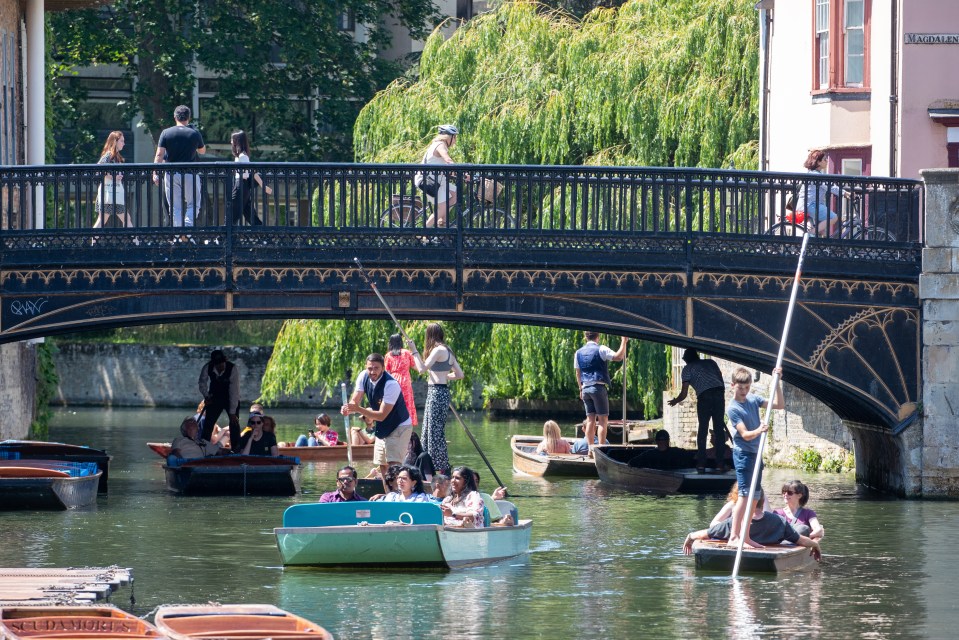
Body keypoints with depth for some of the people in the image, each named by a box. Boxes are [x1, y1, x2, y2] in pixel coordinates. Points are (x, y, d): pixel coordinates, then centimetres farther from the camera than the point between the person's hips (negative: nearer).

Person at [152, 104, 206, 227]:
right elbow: (203, 151, 17)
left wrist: (155, 173, -6)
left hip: (171, 174, 1)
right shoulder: (194, 133, -1)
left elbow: (159, 155, -7)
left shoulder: (166, 133, -1)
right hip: (190, 174, -1)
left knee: (175, 207, 6)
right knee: (193, 204, 10)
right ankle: (188, 227, -12)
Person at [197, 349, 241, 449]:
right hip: (215, 398, 2)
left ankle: (236, 450, -6)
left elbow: (234, 391, -31)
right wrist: (206, 396, -15)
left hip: (231, 399, -2)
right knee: (208, 423, -5)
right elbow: (202, 383, 0)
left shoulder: (233, 369, -31)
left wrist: (232, 413, -32)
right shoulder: (207, 368, -22)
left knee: (234, 422, -12)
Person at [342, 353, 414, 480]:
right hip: (382, 428, 7)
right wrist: (347, 409, -31)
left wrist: (358, 409, -42)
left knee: (393, 464, -19)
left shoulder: (391, 385, -31)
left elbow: (382, 415, -31)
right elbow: (354, 402, -6)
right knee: (382, 465, 11)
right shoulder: (363, 377, -11)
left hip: (399, 427, -7)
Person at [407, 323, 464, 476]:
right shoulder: (447, 351, 15)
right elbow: (459, 374, 18)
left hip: (437, 392, -10)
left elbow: (422, 368, -16)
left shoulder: (438, 350, -12)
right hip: (438, 392, 10)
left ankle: (444, 468, -7)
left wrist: (414, 351, -7)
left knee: (436, 432, -7)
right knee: (428, 430, 14)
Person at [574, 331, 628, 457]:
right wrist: (624, 341, -7)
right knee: (603, 419, -4)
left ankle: (590, 449, 4)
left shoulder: (578, 353, 10)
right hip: (598, 387, -5)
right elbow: (618, 356, -17)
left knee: (590, 419, 8)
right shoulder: (601, 349, -7)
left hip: (585, 388, 5)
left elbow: (578, 373, 14)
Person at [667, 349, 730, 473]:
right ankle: (720, 464, 0)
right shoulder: (711, 363, 26)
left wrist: (675, 401, 28)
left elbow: (684, 393, 10)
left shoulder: (688, 368, 15)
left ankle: (701, 464, 2)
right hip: (719, 393, 3)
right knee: (719, 429, 6)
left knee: (702, 430, 7)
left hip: (704, 396, -3)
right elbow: (721, 380, 23)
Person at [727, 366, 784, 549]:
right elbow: (745, 434, -19)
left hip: (756, 453, 8)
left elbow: (780, 405, 11)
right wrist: (758, 431, -39)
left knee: (754, 496, 8)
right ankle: (733, 537, -17)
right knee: (745, 495, -15)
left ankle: (746, 537, 13)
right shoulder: (732, 408, -11)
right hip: (743, 453, -8)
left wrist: (777, 382, 2)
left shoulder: (753, 399, 9)